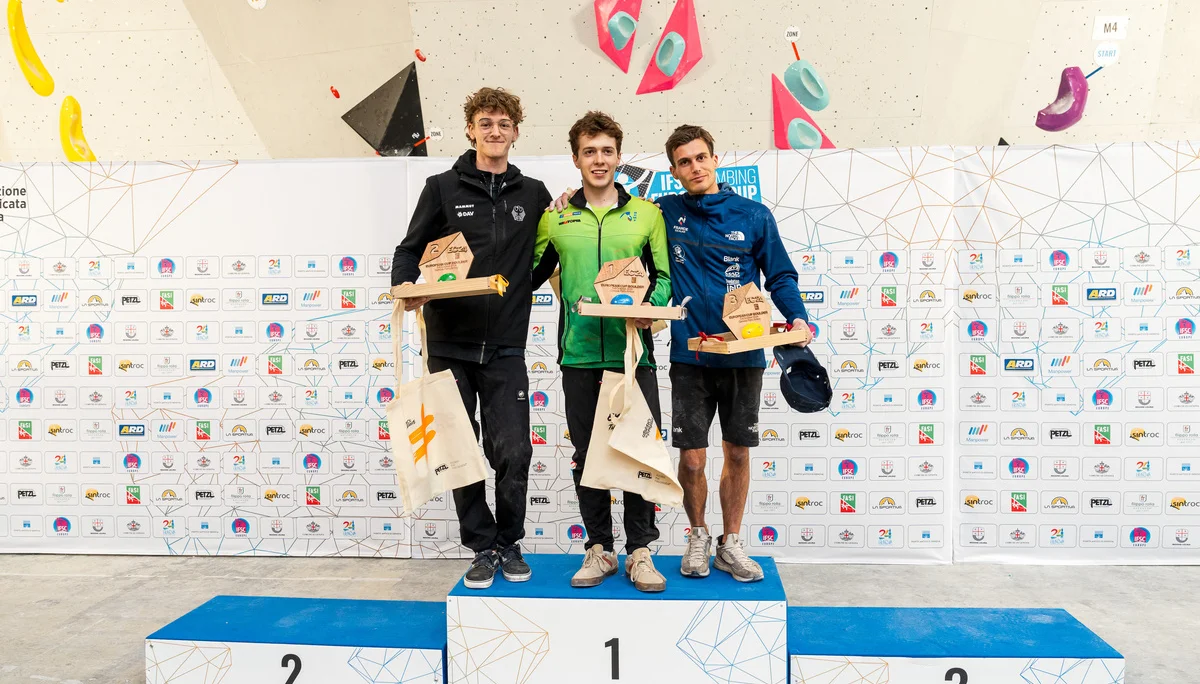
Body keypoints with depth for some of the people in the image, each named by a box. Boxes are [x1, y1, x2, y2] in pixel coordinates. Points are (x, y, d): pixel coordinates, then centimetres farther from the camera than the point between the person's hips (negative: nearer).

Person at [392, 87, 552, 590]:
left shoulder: (534, 194, 9)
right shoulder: (443, 188, 4)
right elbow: (410, 250, 6)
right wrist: (407, 288, -13)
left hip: (506, 347, 1)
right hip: (450, 345, 0)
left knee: (513, 452, -2)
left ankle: (509, 544, 19)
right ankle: (483, 548, 20)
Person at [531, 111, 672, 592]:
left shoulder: (646, 214, 7)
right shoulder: (555, 217, 10)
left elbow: (664, 275, 6)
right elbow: (533, 274, 14)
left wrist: (651, 308, -13)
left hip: (633, 352, -1)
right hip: (579, 354, 1)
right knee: (586, 455, 8)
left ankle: (640, 551, 16)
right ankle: (599, 549, 22)